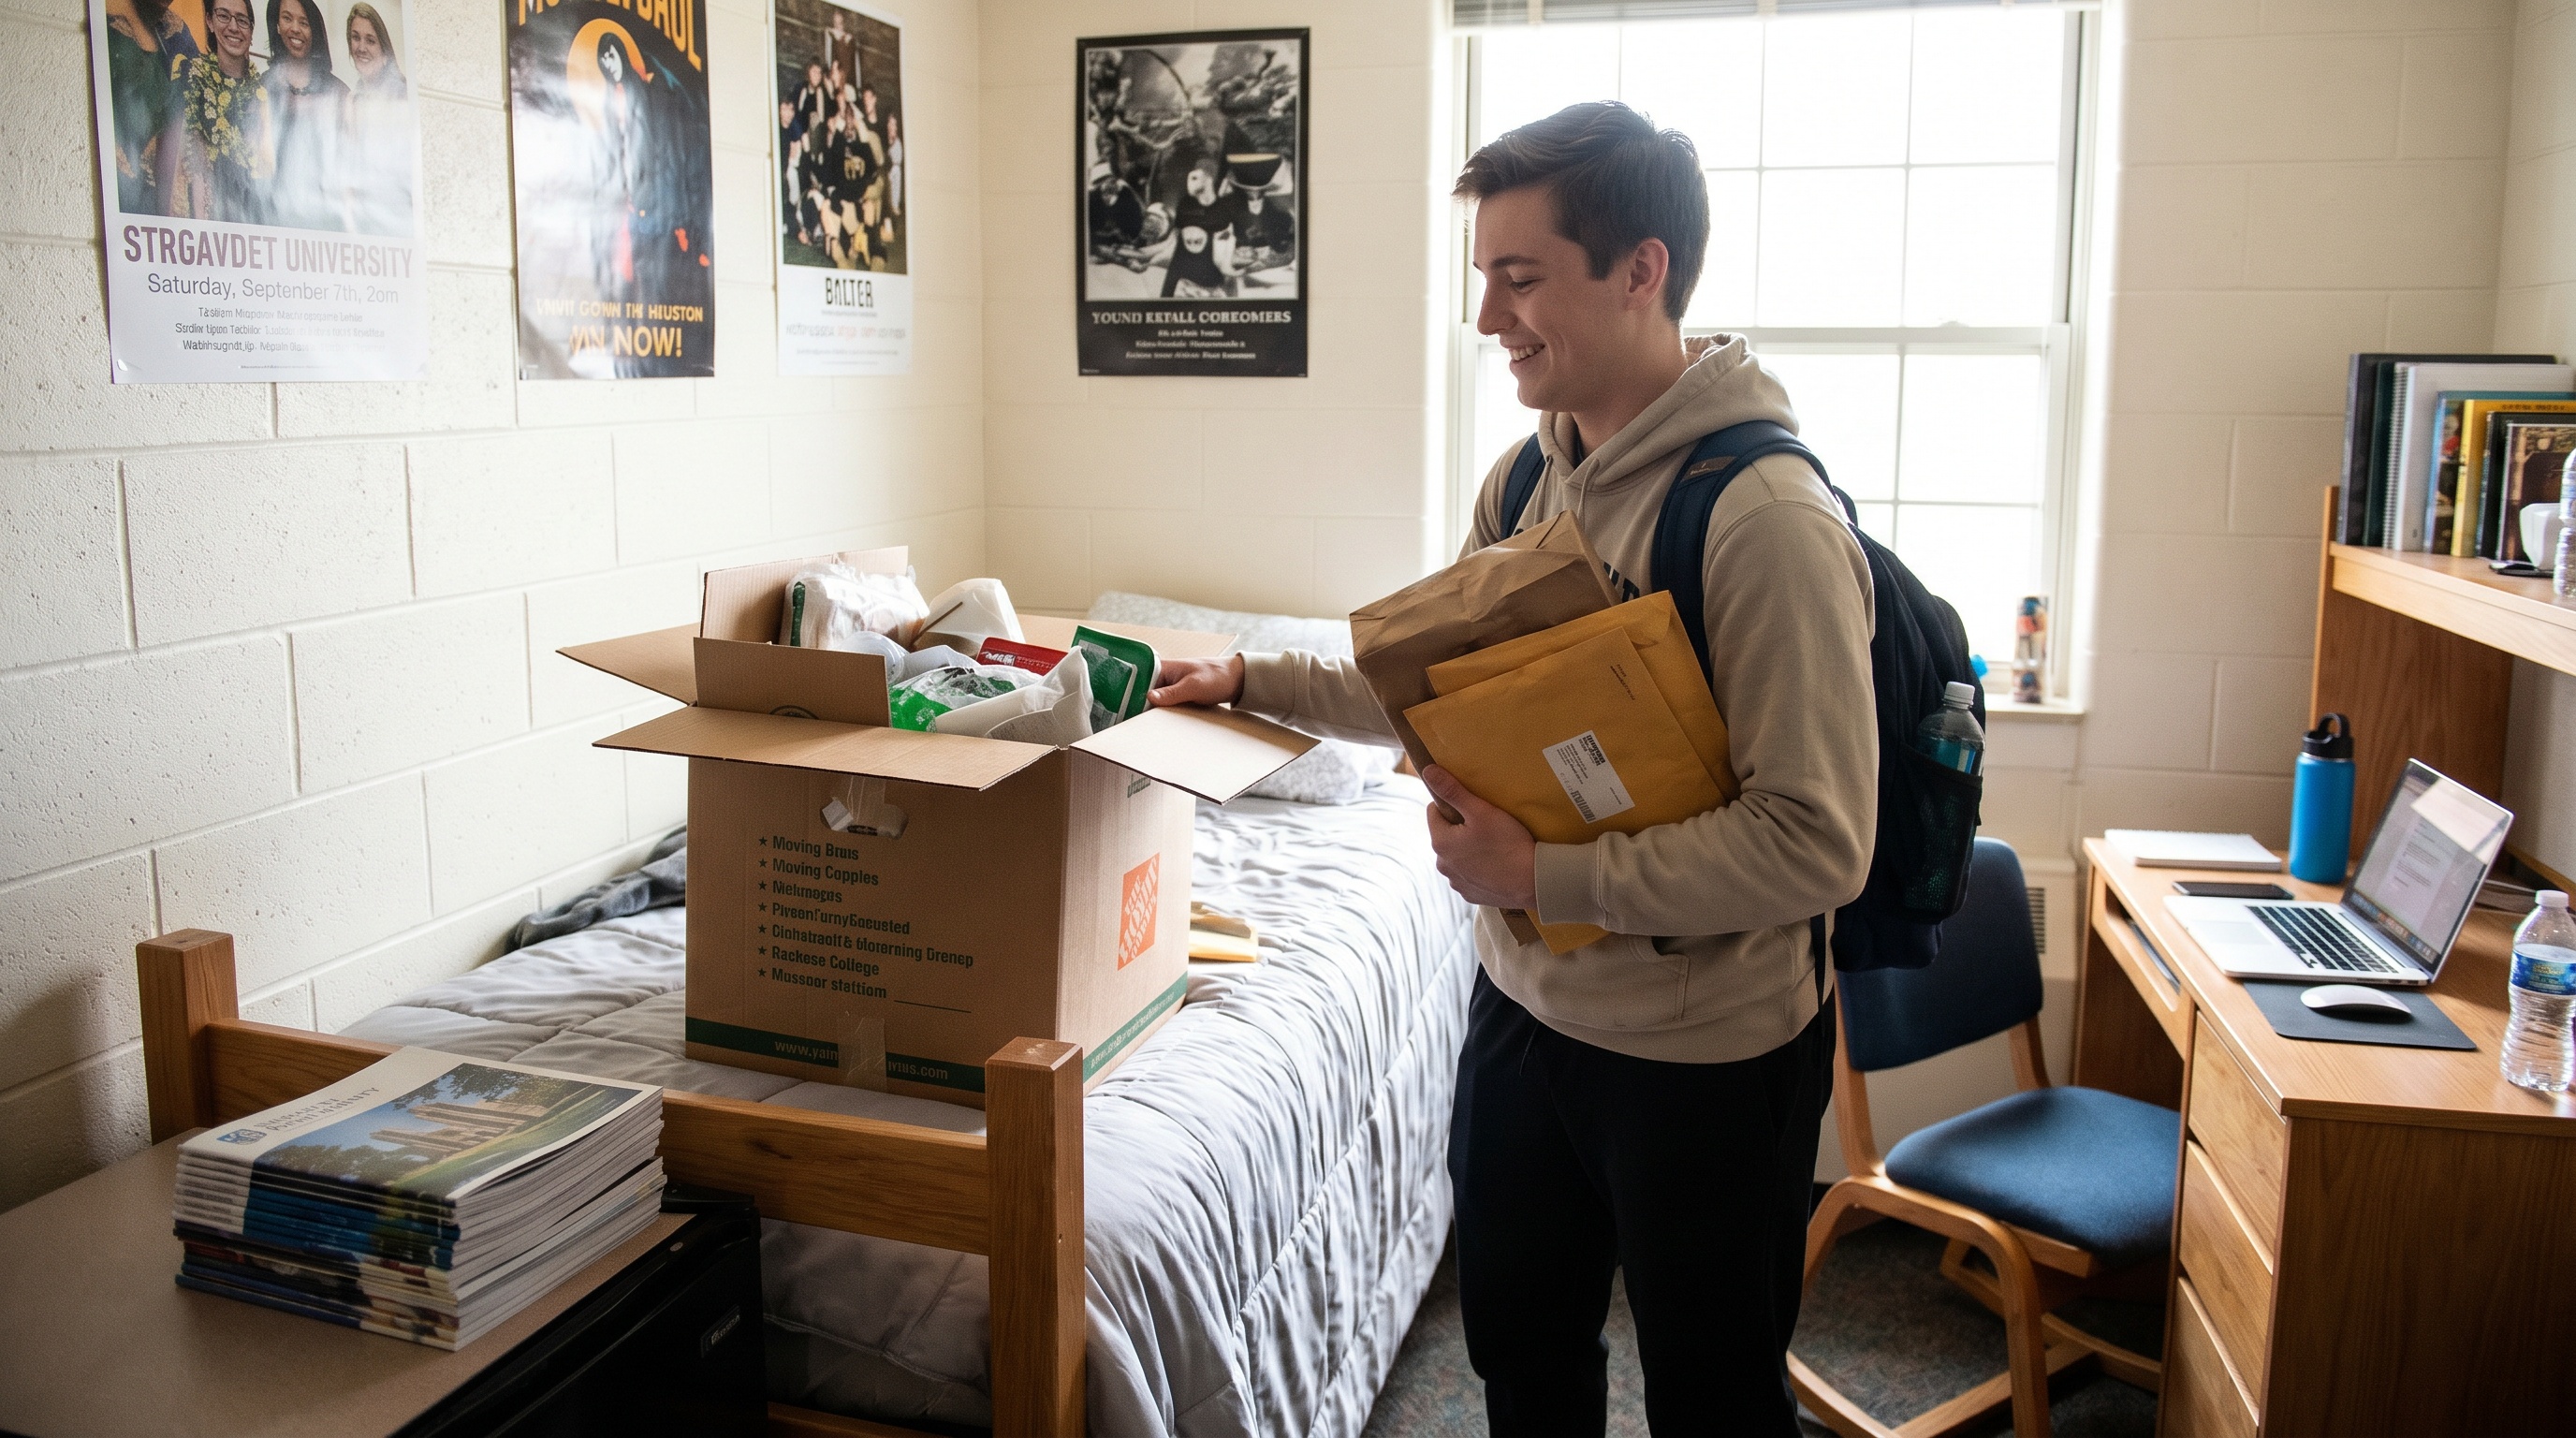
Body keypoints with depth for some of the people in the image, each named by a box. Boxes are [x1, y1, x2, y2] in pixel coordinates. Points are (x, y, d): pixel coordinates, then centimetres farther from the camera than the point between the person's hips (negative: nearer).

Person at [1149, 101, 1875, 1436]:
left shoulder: (1766, 516, -24)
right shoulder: (1525, 476, 1)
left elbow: (1817, 845, -27)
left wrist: (1544, 874, -25)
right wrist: (1251, 678, 9)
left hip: (1707, 1056, -7)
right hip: (1523, 1009, 7)